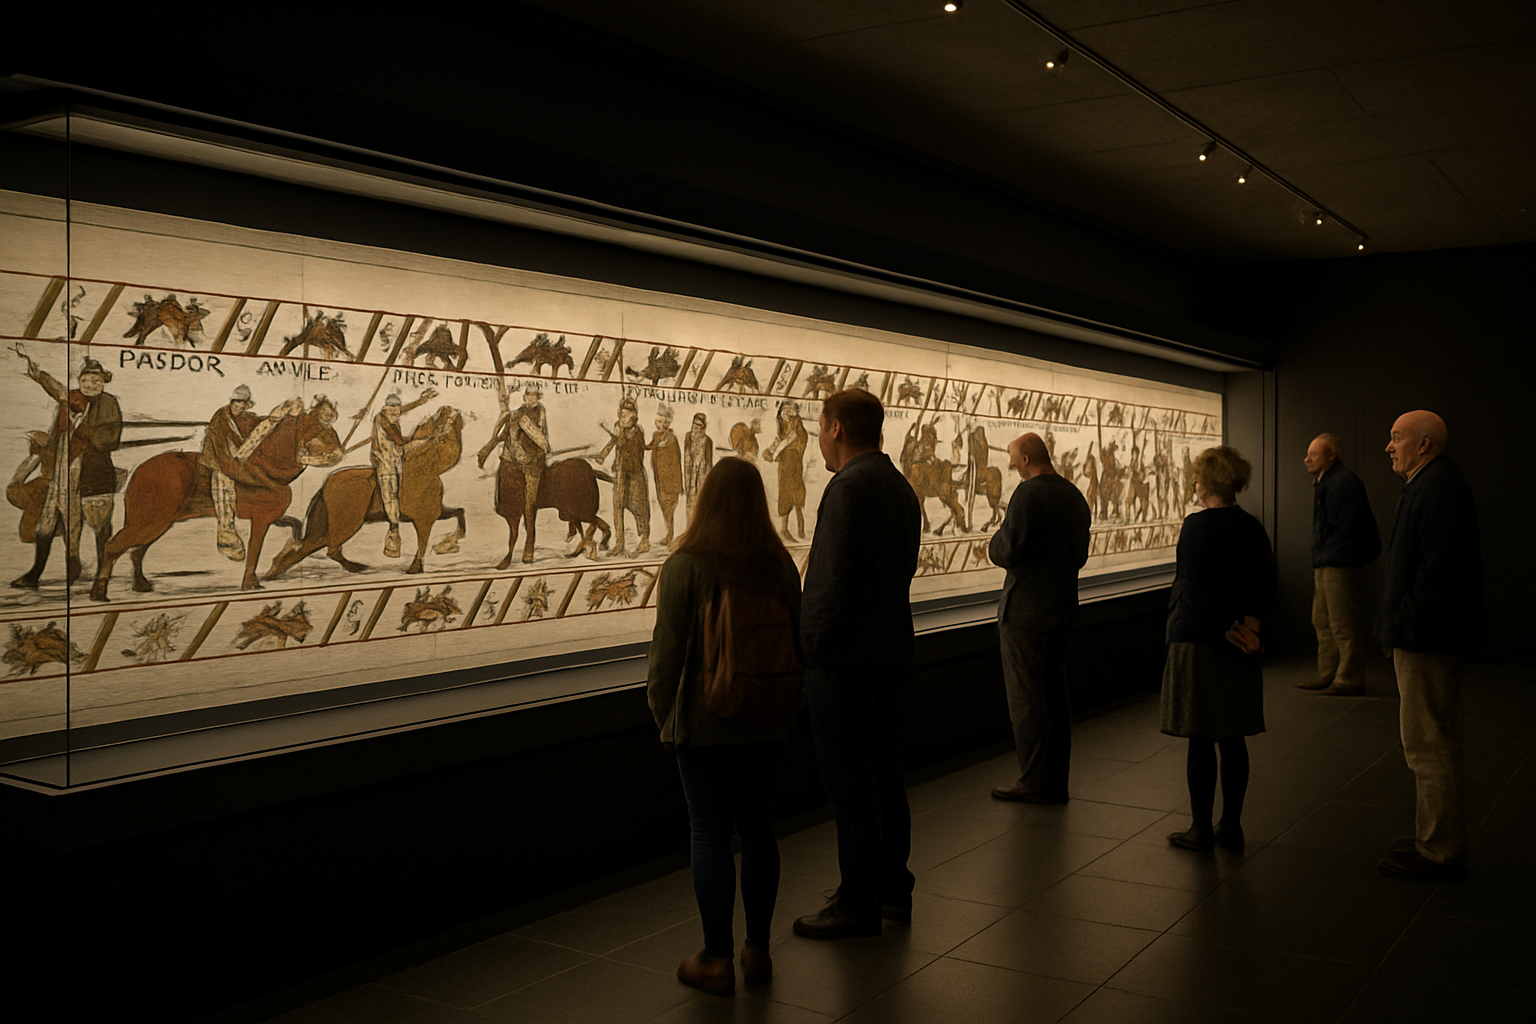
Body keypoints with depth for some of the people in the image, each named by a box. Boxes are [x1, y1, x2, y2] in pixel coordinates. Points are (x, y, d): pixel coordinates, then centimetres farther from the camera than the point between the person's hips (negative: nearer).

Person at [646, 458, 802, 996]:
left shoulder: (685, 566, -15)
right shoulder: (779, 563, 0)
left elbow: (667, 649, -12)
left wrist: (661, 711, 2)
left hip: (705, 723, -5)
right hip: (766, 722, 5)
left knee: (710, 833, 4)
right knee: (757, 828, 13)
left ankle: (718, 958, 10)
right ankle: (758, 949, 22)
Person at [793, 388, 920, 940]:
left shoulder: (850, 487, -18)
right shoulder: (899, 486, 12)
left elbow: (835, 580, -22)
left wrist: (813, 646, -12)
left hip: (844, 661, -10)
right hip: (891, 651, 10)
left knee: (850, 784, -1)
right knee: (883, 772, 18)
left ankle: (858, 904, 9)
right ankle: (893, 887, 29)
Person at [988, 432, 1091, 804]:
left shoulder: (1028, 493, -16)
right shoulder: (1075, 496, 10)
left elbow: (1008, 552, -20)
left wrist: (993, 545, 0)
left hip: (1025, 609, -8)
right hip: (1063, 605, 8)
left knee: (1026, 698, -1)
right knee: (1056, 695, 13)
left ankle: (1034, 783, 4)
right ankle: (1057, 781, 20)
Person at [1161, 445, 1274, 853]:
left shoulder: (1196, 525, -13)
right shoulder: (1253, 528, 6)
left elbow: (1194, 587, -13)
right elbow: (1265, 590, 4)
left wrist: (1228, 631, -5)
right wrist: (1248, 627, -6)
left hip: (1197, 641, -6)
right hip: (1238, 650, 6)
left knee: (1201, 740, 1)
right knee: (1233, 739, 12)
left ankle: (1201, 830, 8)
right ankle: (1231, 826, 19)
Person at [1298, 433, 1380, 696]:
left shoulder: (1344, 483, -15)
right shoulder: (1323, 482, 18)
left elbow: (1347, 529, -20)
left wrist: (1327, 556, -16)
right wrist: (1319, 559, 14)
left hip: (1341, 565, -11)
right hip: (1324, 565, 11)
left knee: (1343, 626, -5)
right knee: (1322, 622, 15)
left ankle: (1349, 679, 1)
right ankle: (1328, 675, 23)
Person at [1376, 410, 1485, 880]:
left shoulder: (1438, 488, -19)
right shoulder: (1430, 484, 15)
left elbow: (1440, 568, -25)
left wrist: (1409, 625, -20)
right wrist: (1400, 627, 19)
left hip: (1427, 642, -11)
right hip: (1422, 638, 11)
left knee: (1430, 748, -3)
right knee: (1429, 746, 18)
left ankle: (1440, 853, 6)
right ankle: (1435, 841, 29)